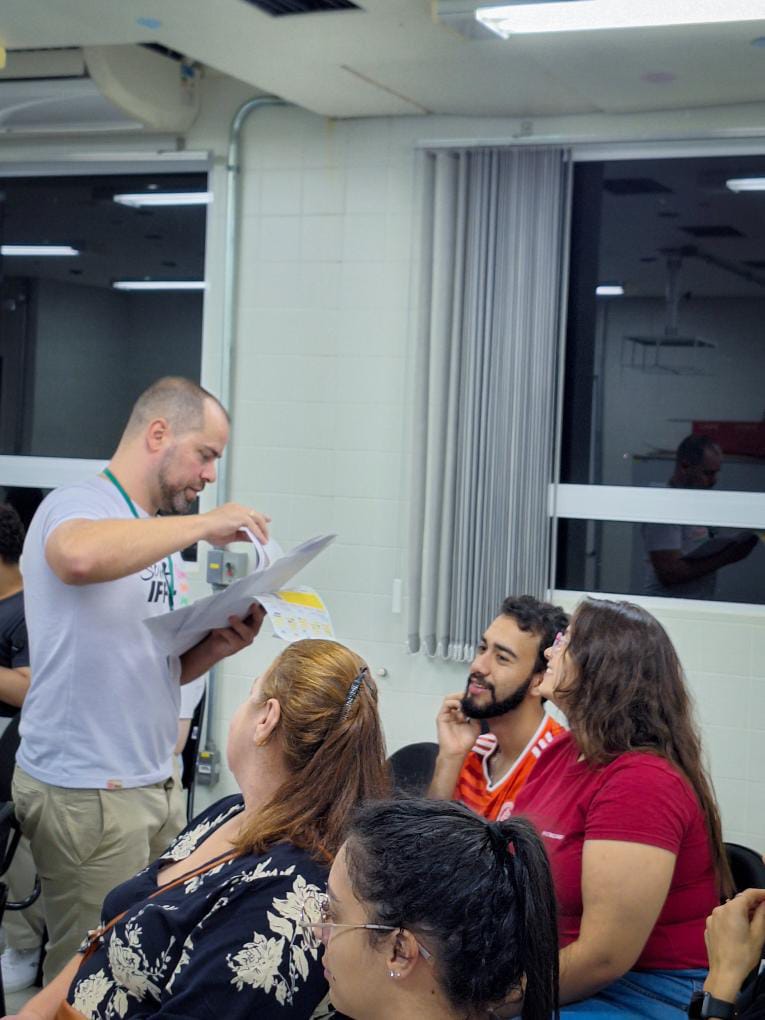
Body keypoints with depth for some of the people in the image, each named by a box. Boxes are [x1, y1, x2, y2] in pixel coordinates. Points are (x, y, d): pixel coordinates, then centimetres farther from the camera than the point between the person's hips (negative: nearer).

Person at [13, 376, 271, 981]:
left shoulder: (157, 536, 15)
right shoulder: (76, 507, -10)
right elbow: (79, 556, -37)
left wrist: (219, 645, 0)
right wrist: (206, 524, -26)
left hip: (153, 783, 8)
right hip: (86, 791, -8)